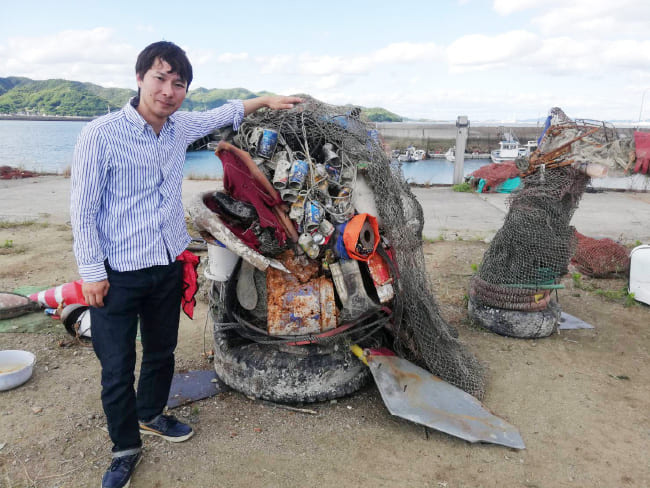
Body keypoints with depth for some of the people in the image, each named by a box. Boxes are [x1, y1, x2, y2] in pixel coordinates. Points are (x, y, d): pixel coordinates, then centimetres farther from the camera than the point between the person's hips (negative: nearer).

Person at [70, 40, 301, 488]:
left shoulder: (181, 127, 1)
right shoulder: (101, 135, -16)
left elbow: (222, 115, 23)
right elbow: (83, 211, -12)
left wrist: (265, 100, 22)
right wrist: (92, 273, -11)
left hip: (169, 266, 6)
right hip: (118, 273, -5)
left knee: (162, 351, 21)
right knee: (117, 367, 5)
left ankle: (151, 414, 46)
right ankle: (126, 450, 28)